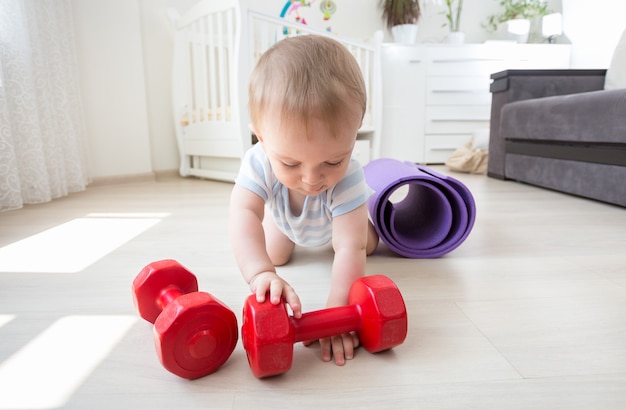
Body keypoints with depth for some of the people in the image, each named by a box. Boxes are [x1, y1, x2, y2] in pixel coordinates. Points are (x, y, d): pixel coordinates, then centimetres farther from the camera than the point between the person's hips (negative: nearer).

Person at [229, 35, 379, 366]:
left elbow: (351, 248, -51)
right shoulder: (260, 161, -45)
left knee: (367, 244, 13)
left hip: (335, 219, 0)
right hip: (286, 215, 1)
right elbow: (243, 213, -57)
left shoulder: (347, 178, -48)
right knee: (276, 255, 7)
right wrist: (261, 272, -75)